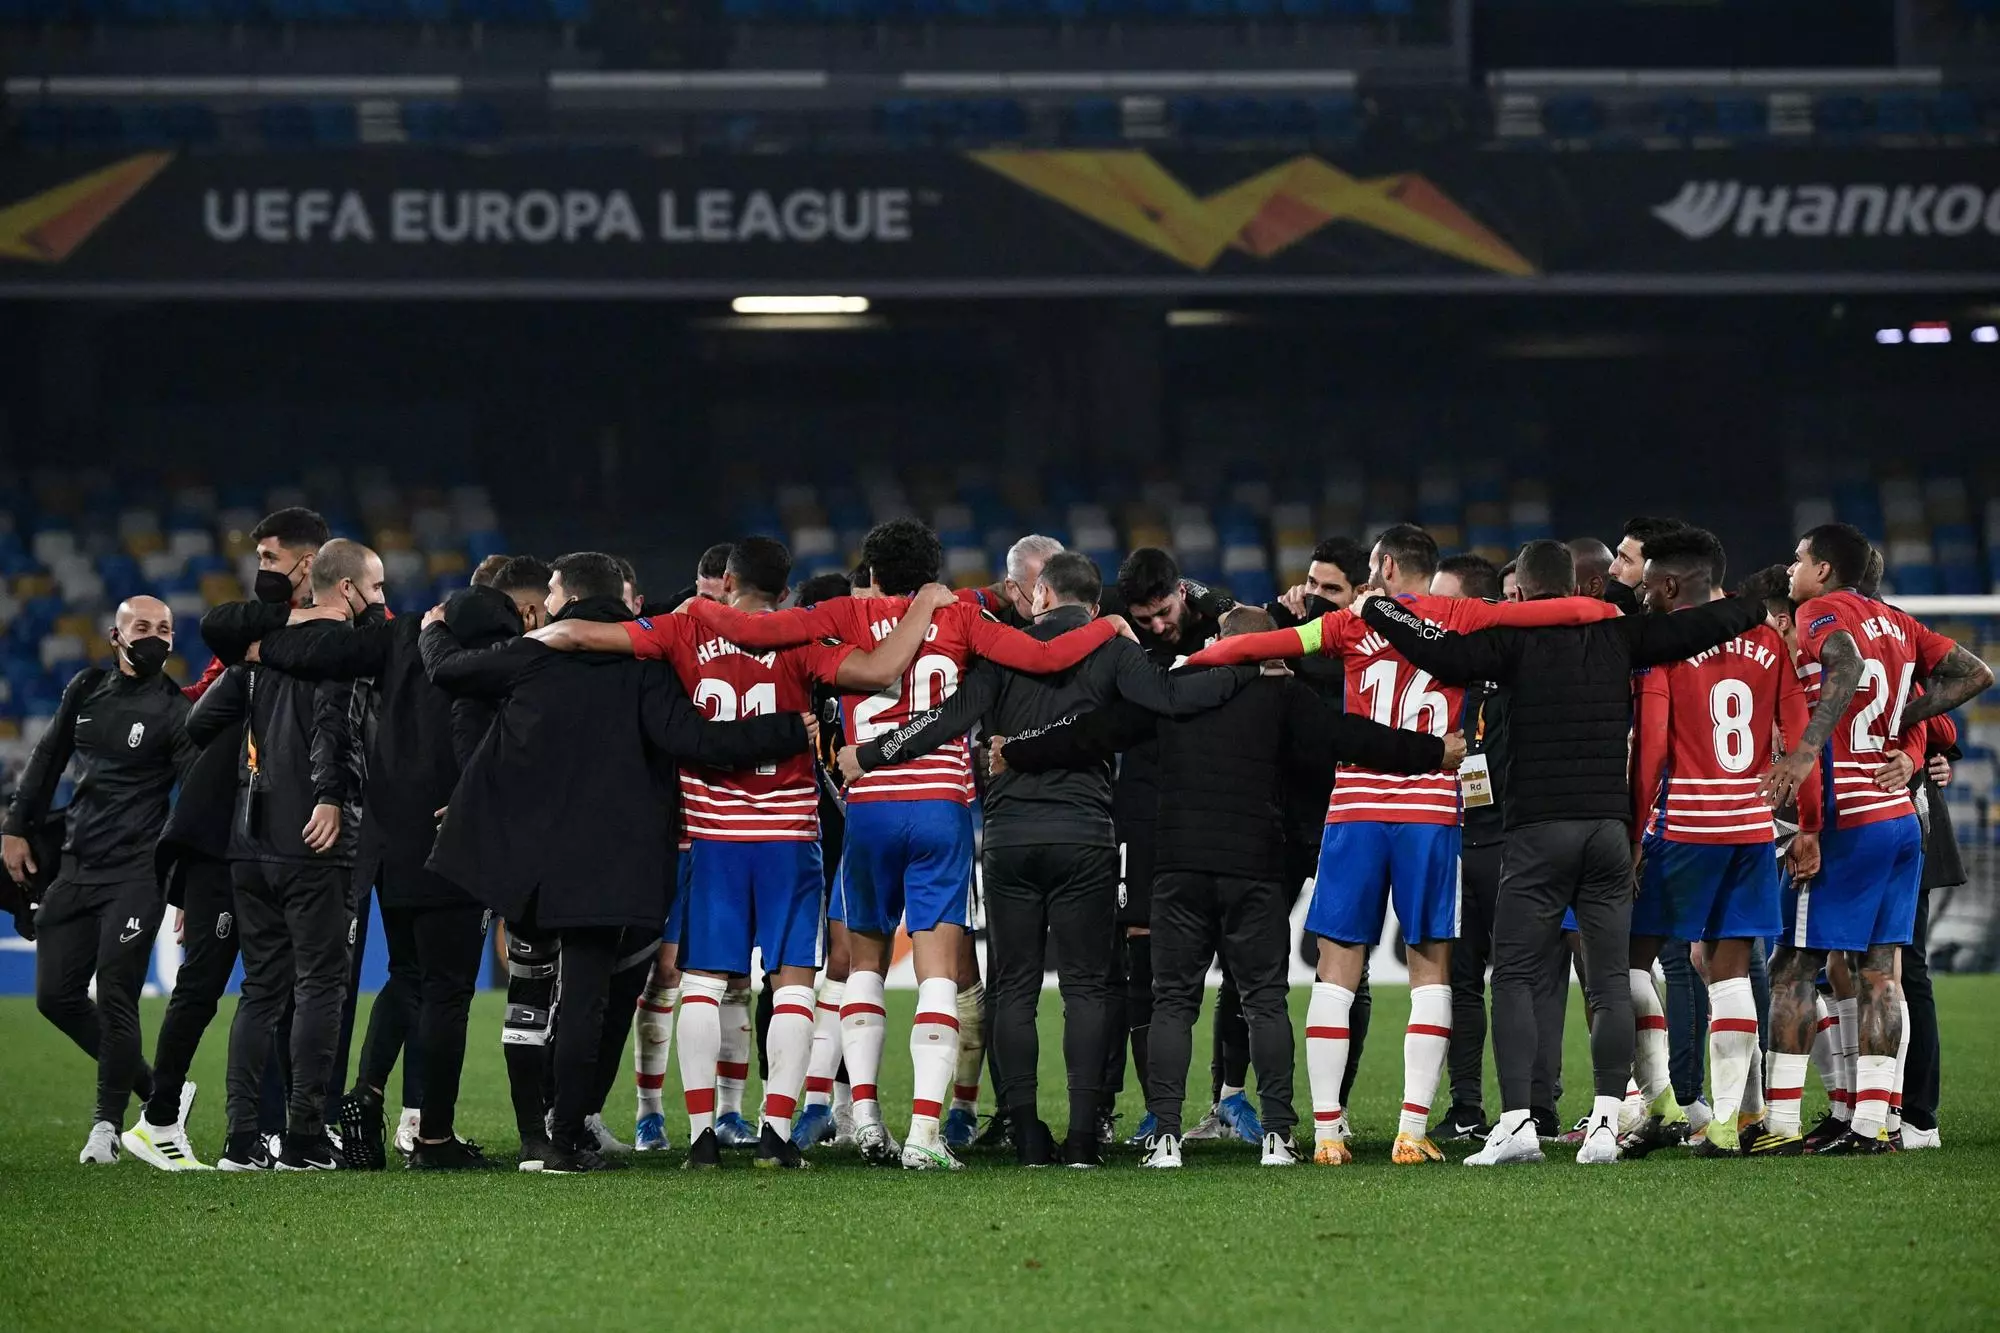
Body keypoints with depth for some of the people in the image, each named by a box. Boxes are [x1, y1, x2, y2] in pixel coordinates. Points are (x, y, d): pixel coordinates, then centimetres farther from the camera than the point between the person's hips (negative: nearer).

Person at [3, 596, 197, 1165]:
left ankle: (108, 1124, 3)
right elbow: (48, 759, 21)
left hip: (136, 872, -6)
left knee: (115, 999, -10)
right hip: (77, 866, 6)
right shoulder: (86, 689, 9)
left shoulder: (174, 711, -7)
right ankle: (155, 1094, 15)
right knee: (56, 995, 4)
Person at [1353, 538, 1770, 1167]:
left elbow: (1444, 652, -16)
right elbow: (1701, 625, 15)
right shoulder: (1617, 635, 9)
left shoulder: (1516, 638, -2)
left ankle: (1517, 1121, -11)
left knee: (1514, 977, 0)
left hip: (1539, 830, -3)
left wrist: (1375, 608, -4)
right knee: (1609, 980, 6)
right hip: (1610, 826, 3)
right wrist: (1767, 603, 33)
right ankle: (1605, 1124, -1)